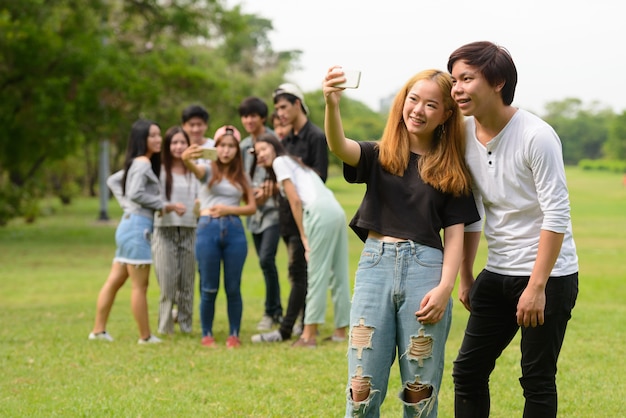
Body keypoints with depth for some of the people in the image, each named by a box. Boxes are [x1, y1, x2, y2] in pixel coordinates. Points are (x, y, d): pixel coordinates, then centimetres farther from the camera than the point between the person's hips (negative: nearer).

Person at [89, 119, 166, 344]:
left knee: (114, 281, 10)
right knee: (140, 285, -5)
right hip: (137, 226, -10)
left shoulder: (136, 164, 18)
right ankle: (145, 336, 0)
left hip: (130, 224, 10)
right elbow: (135, 193, -23)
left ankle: (99, 330, 13)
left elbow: (113, 180, 28)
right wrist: (163, 205, -16)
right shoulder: (143, 164, -11)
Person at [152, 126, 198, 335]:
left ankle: (185, 324, 12)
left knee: (186, 282, 4)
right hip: (165, 231, -2)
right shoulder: (160, 171, -1)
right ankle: (165, 328, 3)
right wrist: (171, 206, -23)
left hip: (189, 231, 2)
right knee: (167, 281, -5)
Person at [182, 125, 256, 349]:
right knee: (209, 288, 2)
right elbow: (195, 169, -22)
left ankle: (234, 334, 14)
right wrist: (186, 159, -46)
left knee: (233, 288, 4)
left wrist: (229, 209, -7)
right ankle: (207, 334, 15)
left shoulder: (241, 176, 14)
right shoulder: (208, 169, 3)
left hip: (234, 231, 2)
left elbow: (252, 207, 12)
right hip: (208, 229, -2)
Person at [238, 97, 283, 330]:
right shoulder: (243, 146, 11)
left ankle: (271, 312, -3)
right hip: (254, 211, 7)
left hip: (273, 208, -7)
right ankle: (276, 311, 18)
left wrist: (268, 191, -20)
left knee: (266, 259, -15)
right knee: (264, 262, 9)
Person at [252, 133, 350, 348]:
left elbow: (295, 200, -1)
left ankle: (309, 335, -7)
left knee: (316, 273, -8)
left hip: (320, 212, -9)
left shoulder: (280, 162, 6)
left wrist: (304, 236, -3)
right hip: (336, 211, 9)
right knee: (338, 273, 10)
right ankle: (341, 330, 14)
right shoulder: (295, 162, 33)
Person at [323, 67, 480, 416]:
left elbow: (454, 234, 5)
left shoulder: (452, 171, 9)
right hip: (375, 266, 1)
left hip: (425, 269, 0)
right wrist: (332, 104, -32)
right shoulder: (379, 156, 9)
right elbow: (339, 146, -12)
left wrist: (444, 287, -10)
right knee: (362, 389, -1)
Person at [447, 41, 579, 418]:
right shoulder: (465, 134, 2)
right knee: (468, 370, 6)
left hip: (547, 276, -6)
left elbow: (556, 216, -19)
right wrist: (466, 276, 13)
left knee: (537, 380, 0)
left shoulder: (536, 137, -17)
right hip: (497, 275, 7)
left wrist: (536, 287, -21)